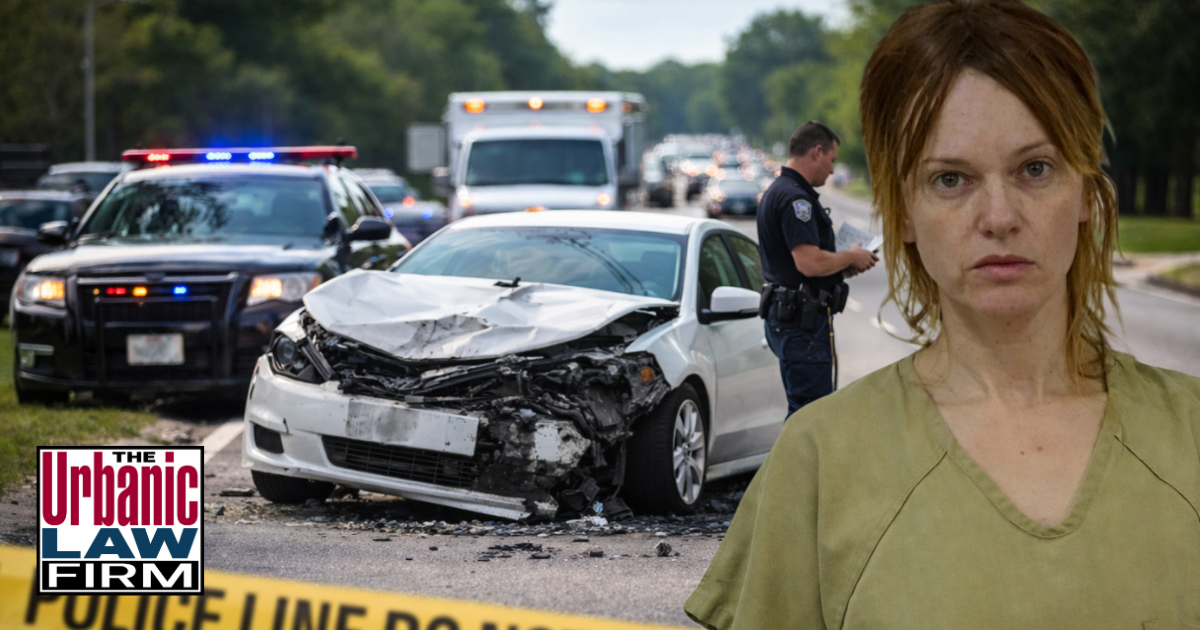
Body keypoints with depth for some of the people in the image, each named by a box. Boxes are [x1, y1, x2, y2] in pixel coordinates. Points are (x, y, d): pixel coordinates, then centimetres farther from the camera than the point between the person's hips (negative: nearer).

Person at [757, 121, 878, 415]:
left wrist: (843, 265, 14)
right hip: (802, 320, -11)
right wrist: (850, 258, -9)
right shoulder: (795, 197, -17)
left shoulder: (778, 191, 17)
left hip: (786, 315, 11)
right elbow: (810, 263, -27)